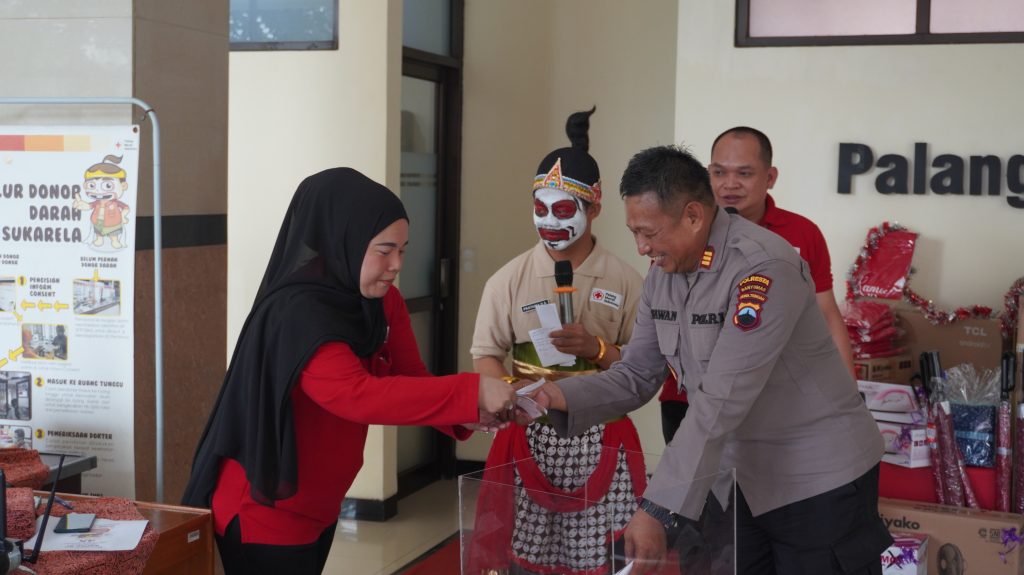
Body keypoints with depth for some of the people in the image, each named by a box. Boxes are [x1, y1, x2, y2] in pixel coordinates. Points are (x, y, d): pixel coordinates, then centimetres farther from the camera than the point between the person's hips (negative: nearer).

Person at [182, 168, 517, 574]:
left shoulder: (383, 302, -2)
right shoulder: (297, 315, -28)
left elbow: (409, 378, -2)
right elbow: (358, 395, -39)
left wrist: (463, 412, -21)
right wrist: (469, 392, -39)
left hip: (318, 506, 8)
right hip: (263, 512, -8)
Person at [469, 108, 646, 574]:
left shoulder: (625, 281, 0)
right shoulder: (509, 279, 1)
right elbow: (486, 354, 1)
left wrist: (597, 349, -15)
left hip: (600, 439, 0)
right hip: (530, 436, 1)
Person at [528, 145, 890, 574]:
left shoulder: (765, 269, -26)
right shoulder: (662, 275, 0)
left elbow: (721, 402, -30)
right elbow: (635, 376, 3)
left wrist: (658, 507, -30)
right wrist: (561, 396, -15)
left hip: (818, 479, -7)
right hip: (739, 479, 7)